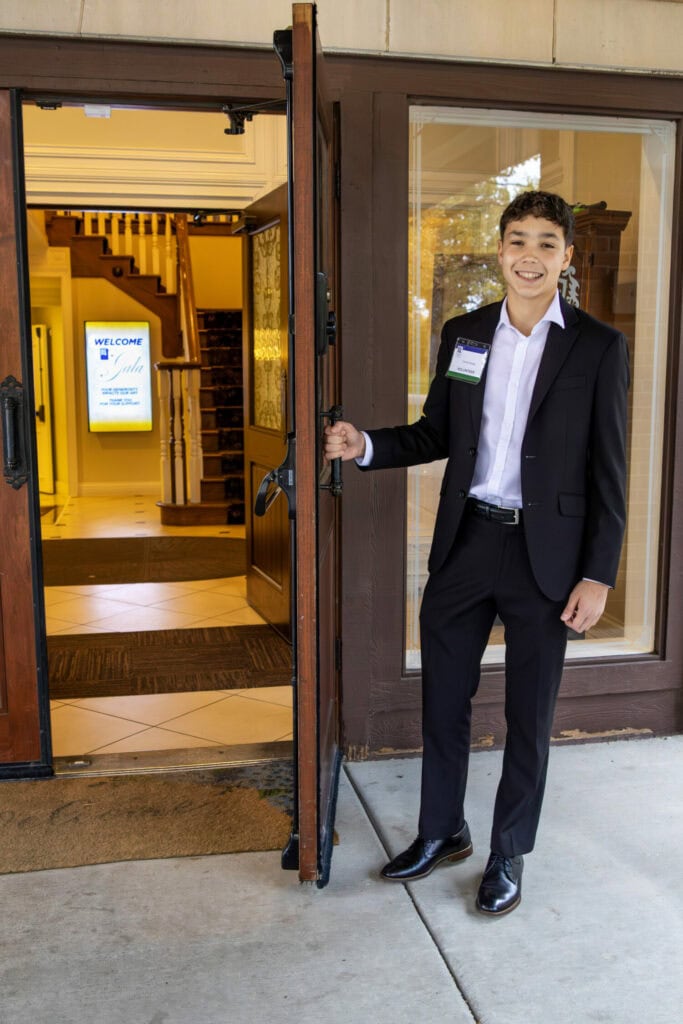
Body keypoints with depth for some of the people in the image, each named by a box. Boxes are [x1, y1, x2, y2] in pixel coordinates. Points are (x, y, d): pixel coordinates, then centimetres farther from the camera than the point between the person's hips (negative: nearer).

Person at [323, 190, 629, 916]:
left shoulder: (597, 347, -5)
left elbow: (608, 472, -5)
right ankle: (441, 832, 36)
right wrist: (365, 446, -6)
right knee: (442, 698, 14)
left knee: (528, 716, 10)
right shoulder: (462, 334, 6)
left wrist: (598, 575, -9)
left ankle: (508, 855, 31)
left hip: (544, 555, -3)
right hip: (464, 541, 4)